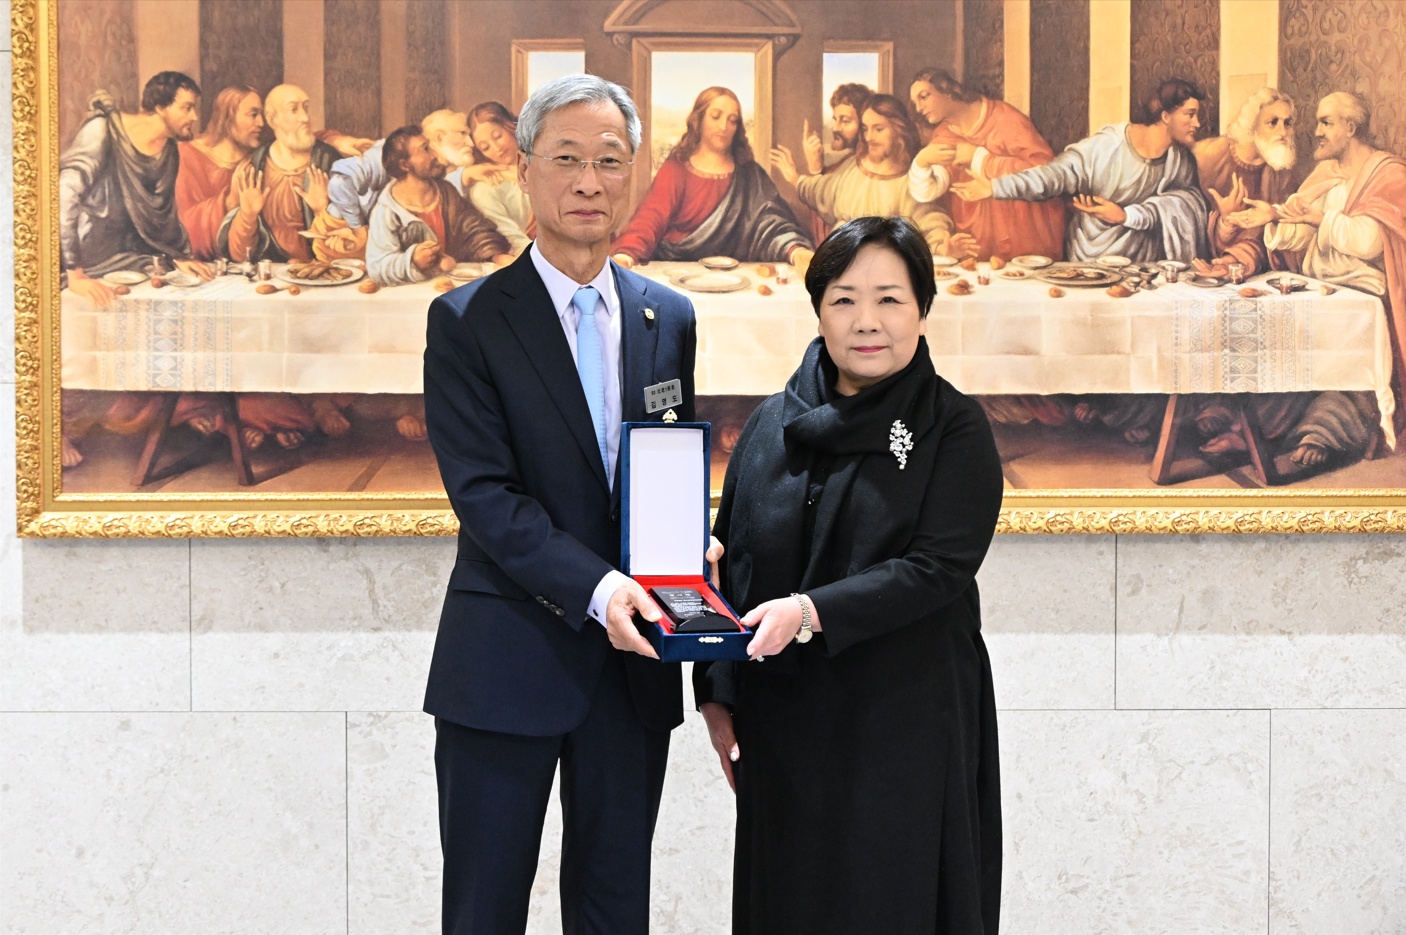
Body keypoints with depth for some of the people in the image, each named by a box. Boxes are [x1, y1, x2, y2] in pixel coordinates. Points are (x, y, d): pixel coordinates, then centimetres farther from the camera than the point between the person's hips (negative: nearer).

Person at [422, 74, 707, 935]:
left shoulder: (669, 319, 10)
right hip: (509, 662, -4)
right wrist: (593, 587, -24)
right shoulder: (467, 321, -4)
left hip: (632, 662, 4)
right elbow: (482, 492, -12)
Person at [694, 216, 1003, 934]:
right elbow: (731, 563, 10)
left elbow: (938, 568, -14)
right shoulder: (771, 425, 7)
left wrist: (812, 611, -24)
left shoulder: (954, 430, -4)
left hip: (904, 721, -3)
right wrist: (717, 694, 4)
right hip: (782, 721, 4)